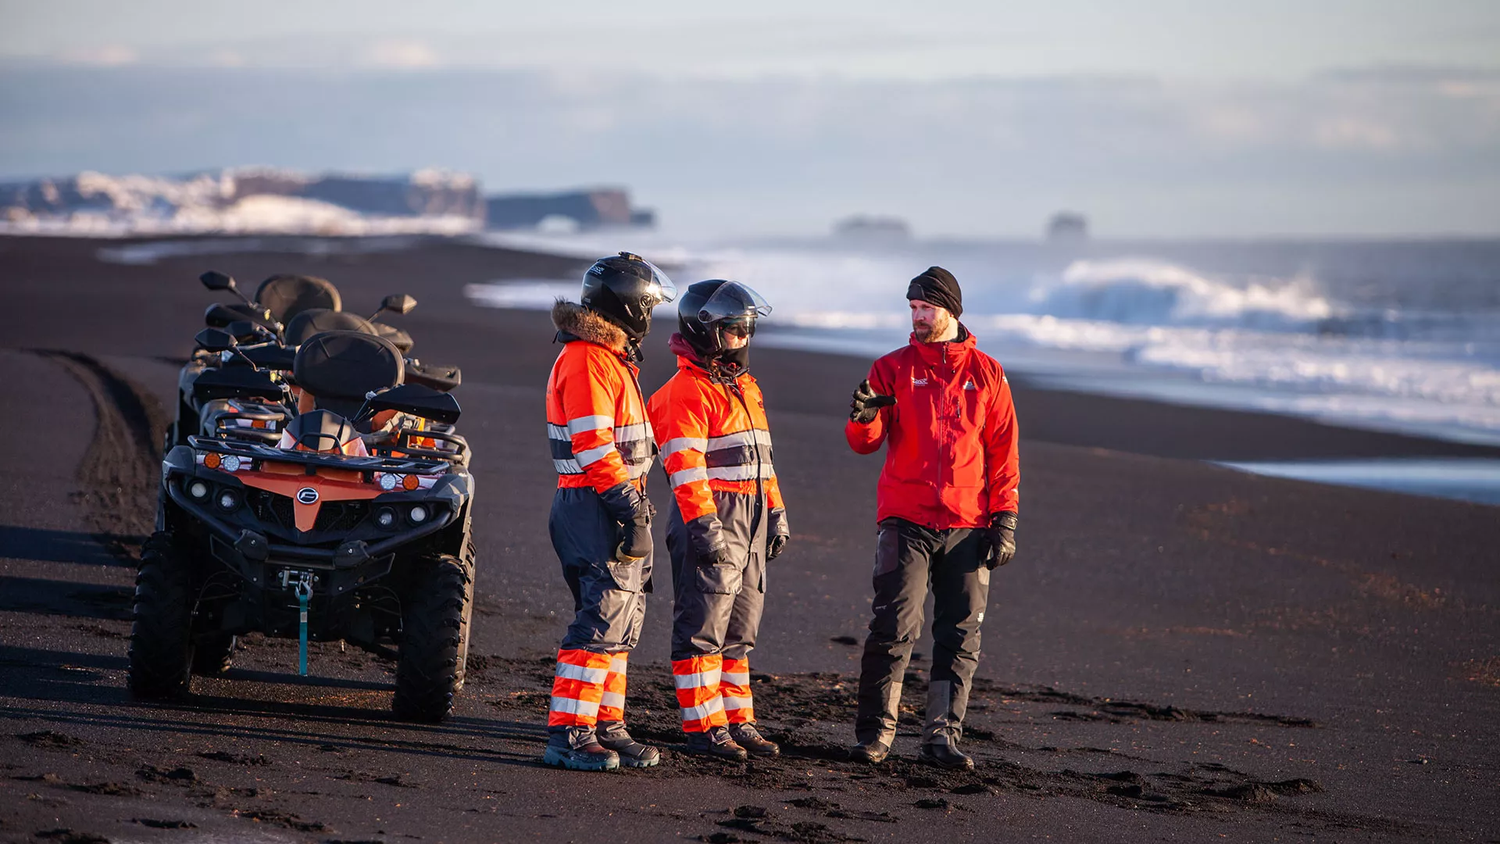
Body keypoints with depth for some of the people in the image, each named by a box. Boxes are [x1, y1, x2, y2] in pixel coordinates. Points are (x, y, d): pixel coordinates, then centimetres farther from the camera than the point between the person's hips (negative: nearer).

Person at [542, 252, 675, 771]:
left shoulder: (611, 356, 19)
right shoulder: (587, 359, -15)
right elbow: (594, 447, -22)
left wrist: (635, 505, 23)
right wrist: (630, 507, -23)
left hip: (615, 503, 11)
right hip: (596, 508, -11)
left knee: (622, 621, 13)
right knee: (603, 619, -12)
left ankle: (606, 728, 19)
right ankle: (568, 736, -12)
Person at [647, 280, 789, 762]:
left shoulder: (745, 387, 19)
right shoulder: (687, 391, -11)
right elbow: (686, 465, -18)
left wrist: (776, 513, 21)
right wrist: (704, 524, -23)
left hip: (751, 522, 9)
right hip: (711, 517, -9)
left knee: (739, 630, 13)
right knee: (702, 628, -6)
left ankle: (737, 721, 18)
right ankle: (703, 728, -4)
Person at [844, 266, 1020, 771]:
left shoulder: (986, 374, 9)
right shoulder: (893, 369, 7)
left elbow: (1002, 452, 10)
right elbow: (865, 443, 0)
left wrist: (1004, 519, 3)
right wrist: (863, 419, -24)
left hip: (968, 527, 1)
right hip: (906, 522, -1)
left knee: (960, 636, -1)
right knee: (894, 628, -9)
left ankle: (942, 737, 3)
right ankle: (875, 732, -1)